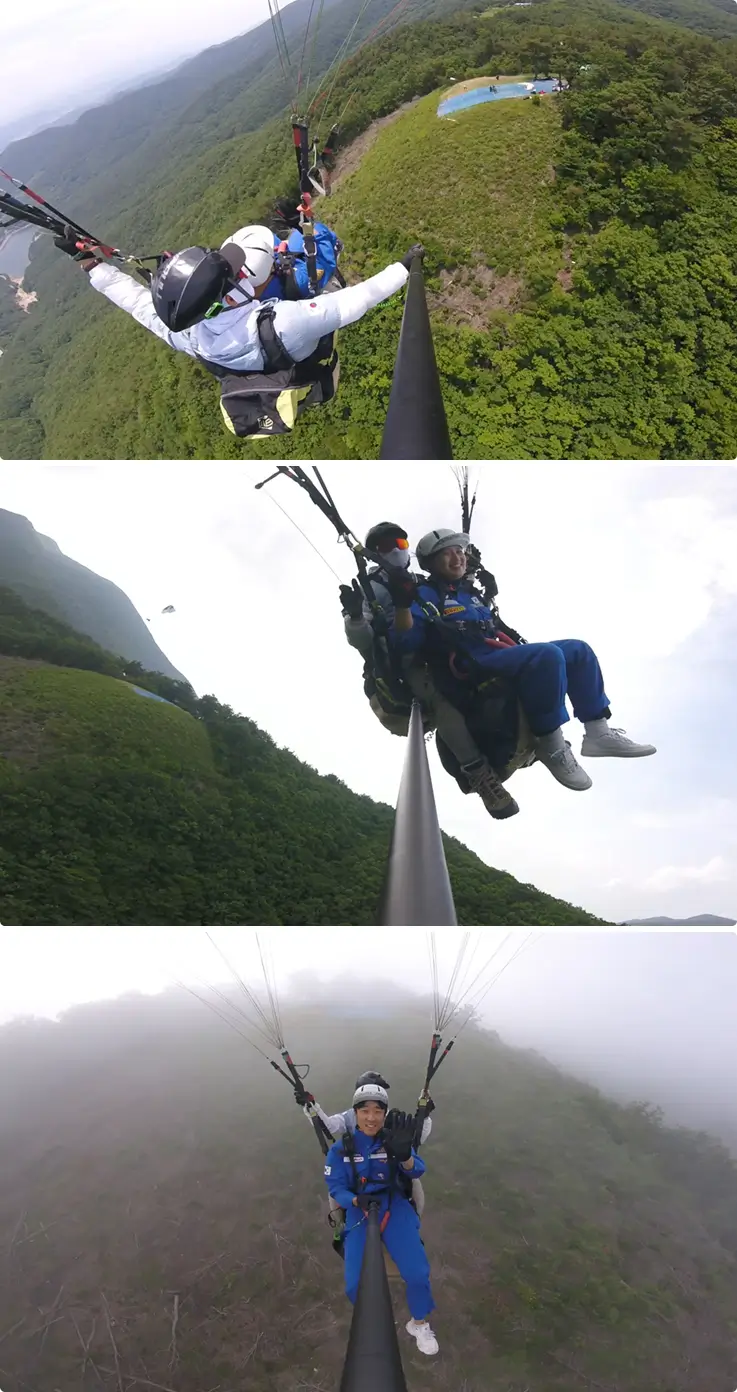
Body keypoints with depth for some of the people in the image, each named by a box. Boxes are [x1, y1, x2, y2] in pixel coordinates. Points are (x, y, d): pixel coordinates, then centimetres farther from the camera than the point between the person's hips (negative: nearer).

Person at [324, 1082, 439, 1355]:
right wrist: (357, 1200, -28)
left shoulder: (394, 1140, -6)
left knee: (417, 1274, -18)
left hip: (395, 1207, 0)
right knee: (355, 1285, -16)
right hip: (359, 1210, 0)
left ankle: (419, 1324, 16)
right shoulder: (340, 1149, -6)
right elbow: (336, 1189, -5)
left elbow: (417, 1170, -20)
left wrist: (404, 1155, -45)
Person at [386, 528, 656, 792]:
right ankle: (550, 744, -25)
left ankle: (598, 732, -4)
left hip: (505, 657, 9)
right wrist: (402, 604, -29)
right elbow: (405, 642, -14)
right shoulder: (424, 596, 3)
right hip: (472, 666, -9)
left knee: (578, 650, 3)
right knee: (547, 655, -33)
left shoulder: (470, 595, 29)